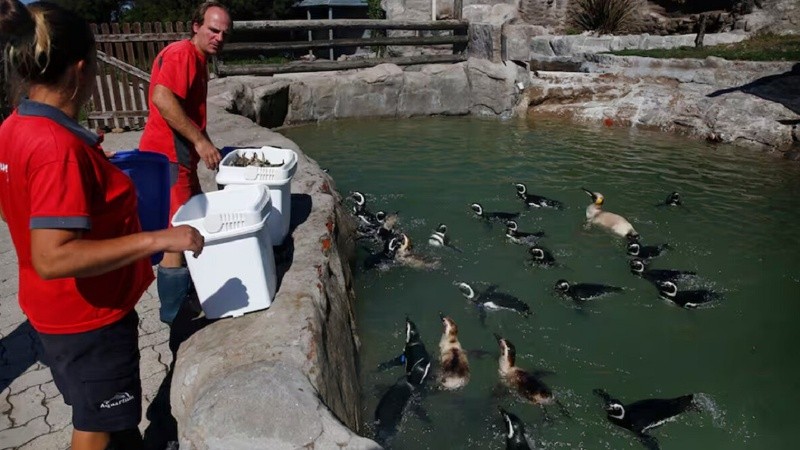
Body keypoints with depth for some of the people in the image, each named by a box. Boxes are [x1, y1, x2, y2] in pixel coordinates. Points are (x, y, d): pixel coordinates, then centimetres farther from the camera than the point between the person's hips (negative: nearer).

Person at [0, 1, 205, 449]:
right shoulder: (59, 147, -29)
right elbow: (52, 259, -33)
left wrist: (91, 168, 16)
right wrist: (157, 239, -32)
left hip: (60, 308, 9)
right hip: (88, 314, -8)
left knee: (114, 412, 28)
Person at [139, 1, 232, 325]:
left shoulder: (199, 60, 19)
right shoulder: (181, 53, -13)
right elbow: (162, 98, -28)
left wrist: (206, 147, 22)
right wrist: (200, 140, -26)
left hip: (179, 156, 11)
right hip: (168, 158, -11)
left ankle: (191, 294, 35)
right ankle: (174, 311, 6)